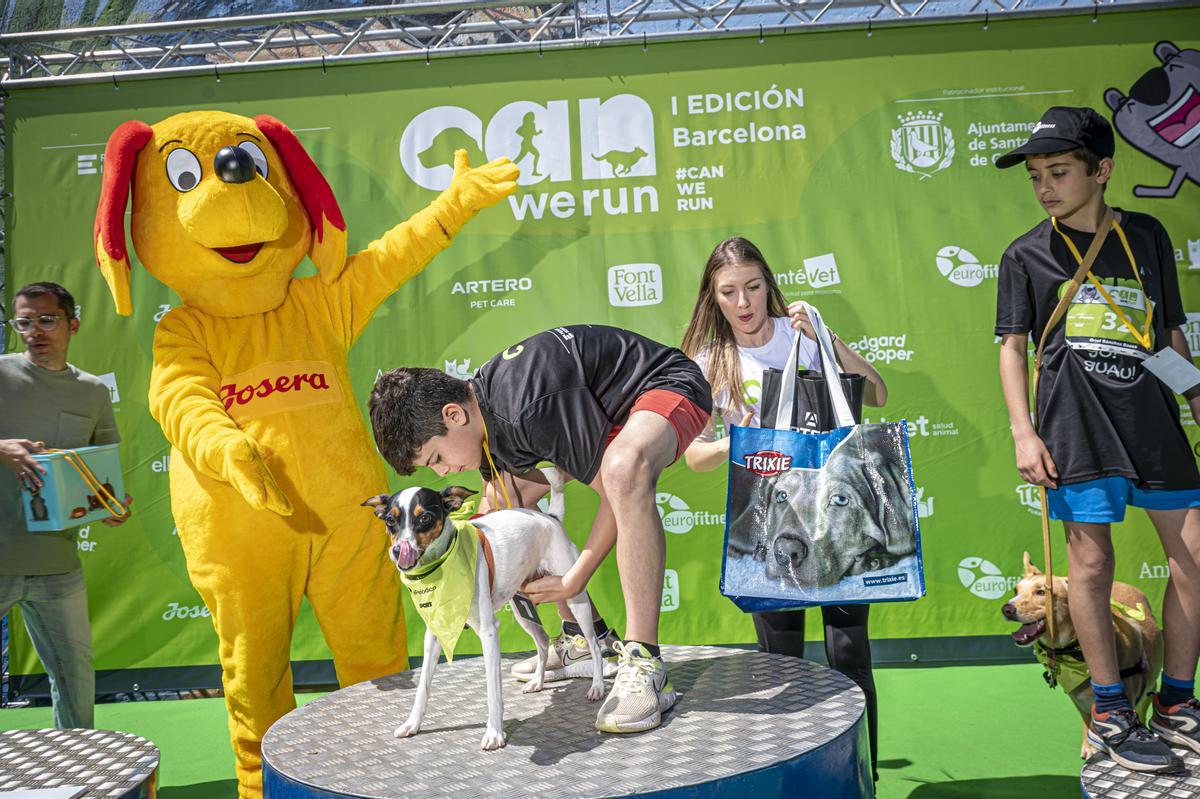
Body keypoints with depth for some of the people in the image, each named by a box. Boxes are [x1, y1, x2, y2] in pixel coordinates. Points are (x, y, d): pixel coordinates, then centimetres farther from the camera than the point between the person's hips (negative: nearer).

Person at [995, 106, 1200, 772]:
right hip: (1076, 424, -3)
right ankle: (1110, 713, 12)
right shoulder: (1026, 255, 5)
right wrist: (1023, 432, -7)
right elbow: (1012, 346, 2)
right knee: (1091, 560, -2)